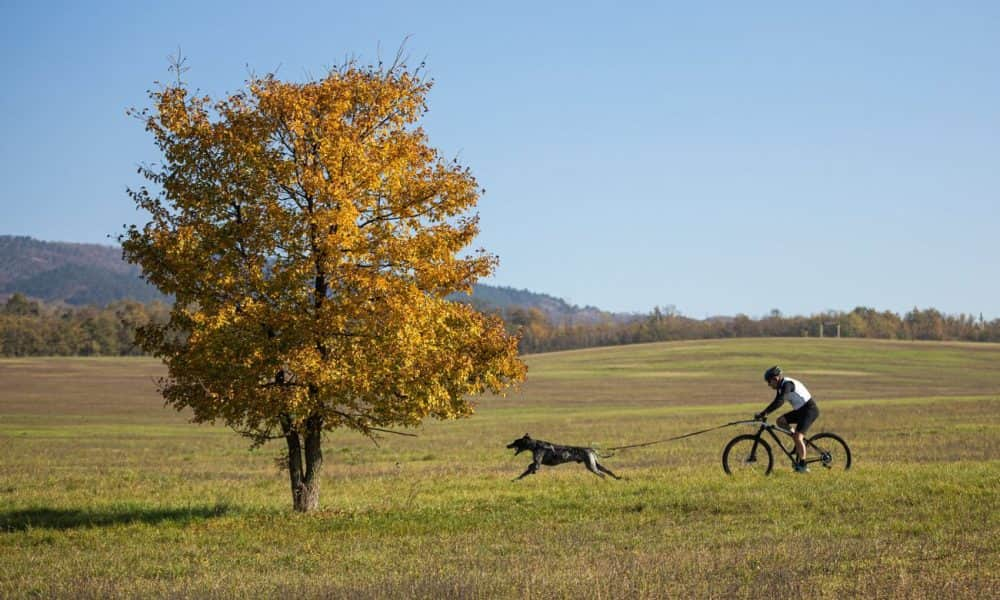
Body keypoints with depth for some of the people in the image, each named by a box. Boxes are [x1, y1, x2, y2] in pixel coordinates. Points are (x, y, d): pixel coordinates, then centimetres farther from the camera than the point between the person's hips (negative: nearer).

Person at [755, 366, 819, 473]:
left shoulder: (787, 384, -20)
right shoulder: (782, 386, 9)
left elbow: (779, 402, -31)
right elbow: (776, 402, 14)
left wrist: (764, 413, -33)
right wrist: (763, 414, 5)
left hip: (810, 410, -10)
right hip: (801, 410, 10)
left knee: (798, 437, -17)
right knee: (780, 421, 1)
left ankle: (802, 465, -12)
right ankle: (801, 441, 8)